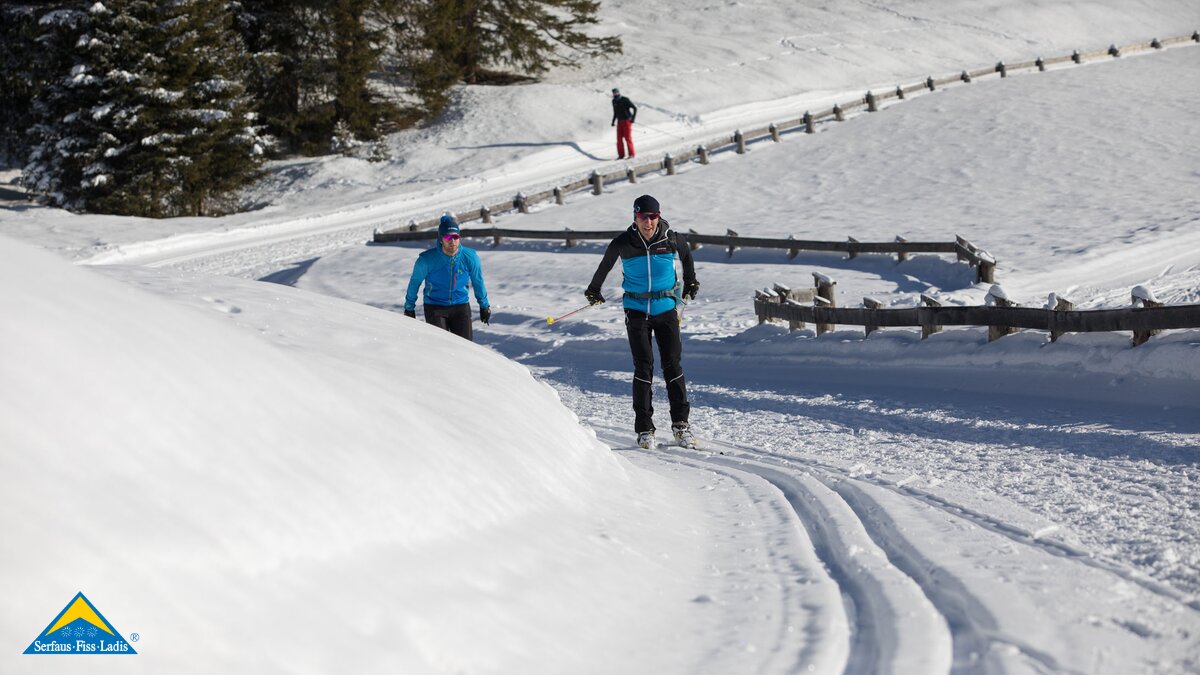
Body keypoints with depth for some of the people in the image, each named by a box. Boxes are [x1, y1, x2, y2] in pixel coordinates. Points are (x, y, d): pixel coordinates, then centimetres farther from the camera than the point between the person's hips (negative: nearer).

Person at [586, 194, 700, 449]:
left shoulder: (670, 239, -5)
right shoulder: (622, 243, -7)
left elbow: (686, 254, 18)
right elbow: (605, 265, 12)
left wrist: (690, 282, 30)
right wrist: (594, 290, 25)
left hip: (666, 310, 1)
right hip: (637, 311, -1)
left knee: (673, 365, -3)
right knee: (643, 368, -6)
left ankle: (680, 424, 4)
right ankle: (644, 429, -1)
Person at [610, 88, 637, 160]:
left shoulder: (625, 100, -12)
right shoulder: (614, 101, 7)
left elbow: (635, 108, -10)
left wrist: (633, 118, -15)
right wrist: (613, 121, 12)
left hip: (627, 121, -6)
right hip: (619, 122, 6)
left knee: (628, 138, -8)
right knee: (619, 139, 1)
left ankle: (631, 154, -2)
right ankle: (621, 155, 6)